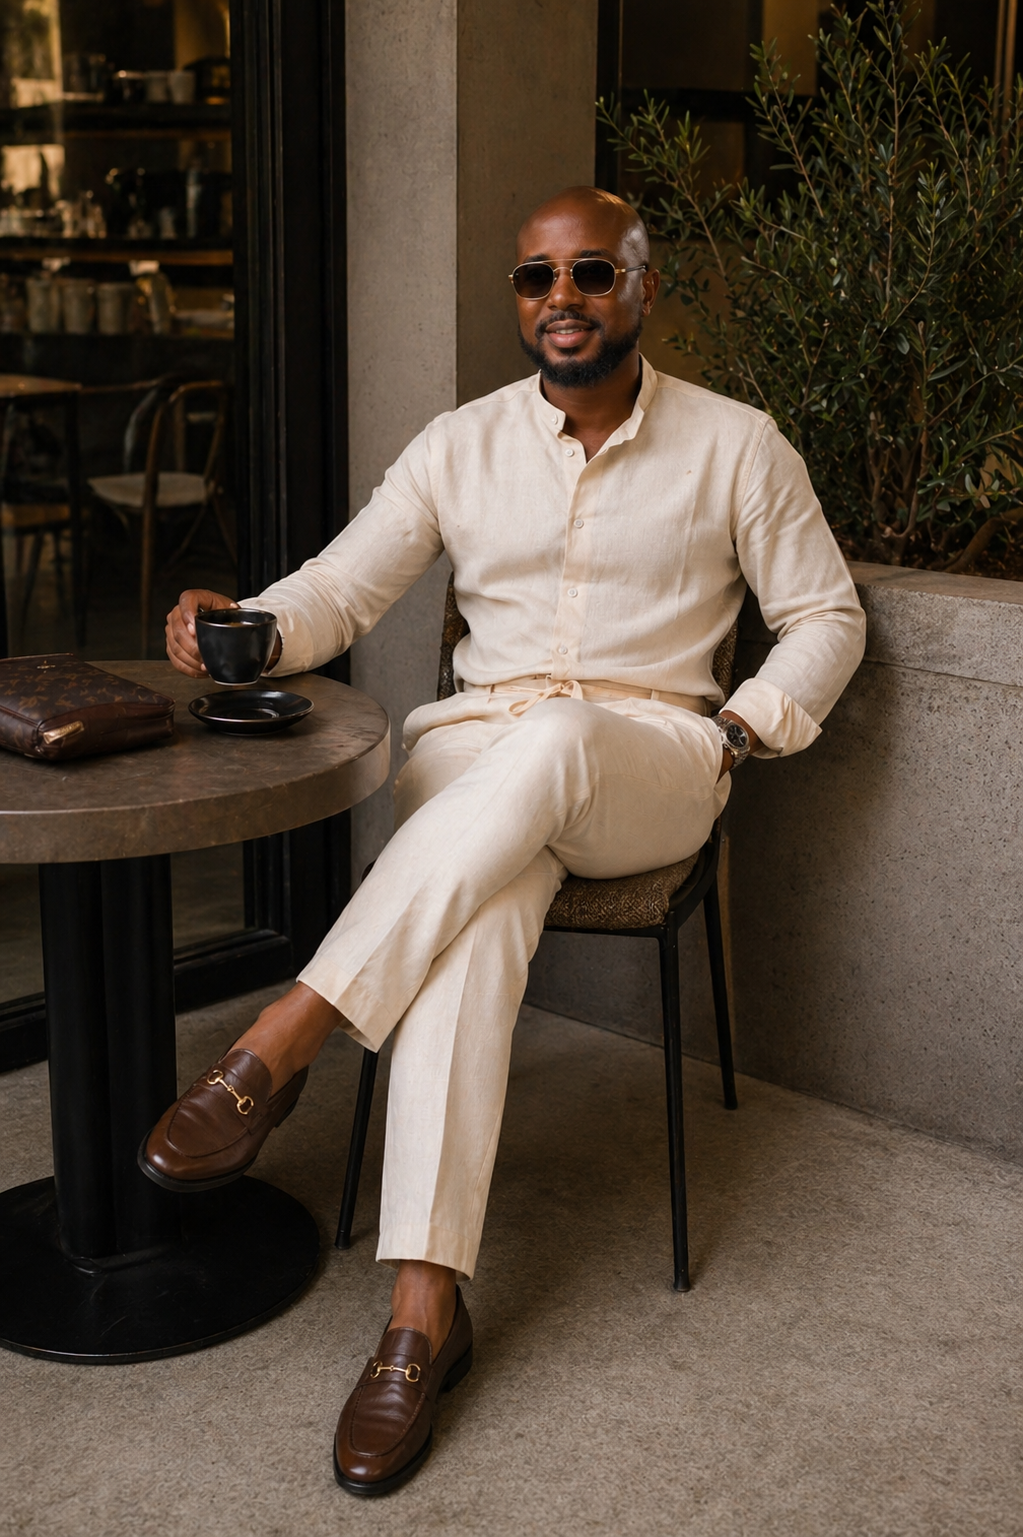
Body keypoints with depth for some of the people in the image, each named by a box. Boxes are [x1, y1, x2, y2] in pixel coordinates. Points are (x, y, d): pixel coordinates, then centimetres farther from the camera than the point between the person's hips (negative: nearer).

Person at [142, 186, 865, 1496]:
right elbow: (342, 588, 7)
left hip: (650, 767, -1)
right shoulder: (462, 446, 11)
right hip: (474, 757, 2)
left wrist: (738, 730, -5)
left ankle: (282, 1041, -37)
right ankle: (423, 1312, -37)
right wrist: (249, 628, -14)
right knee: (482, 913, -35)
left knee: (548, 741, -40)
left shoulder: (736, 446, 7)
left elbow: (826, 619, 11)